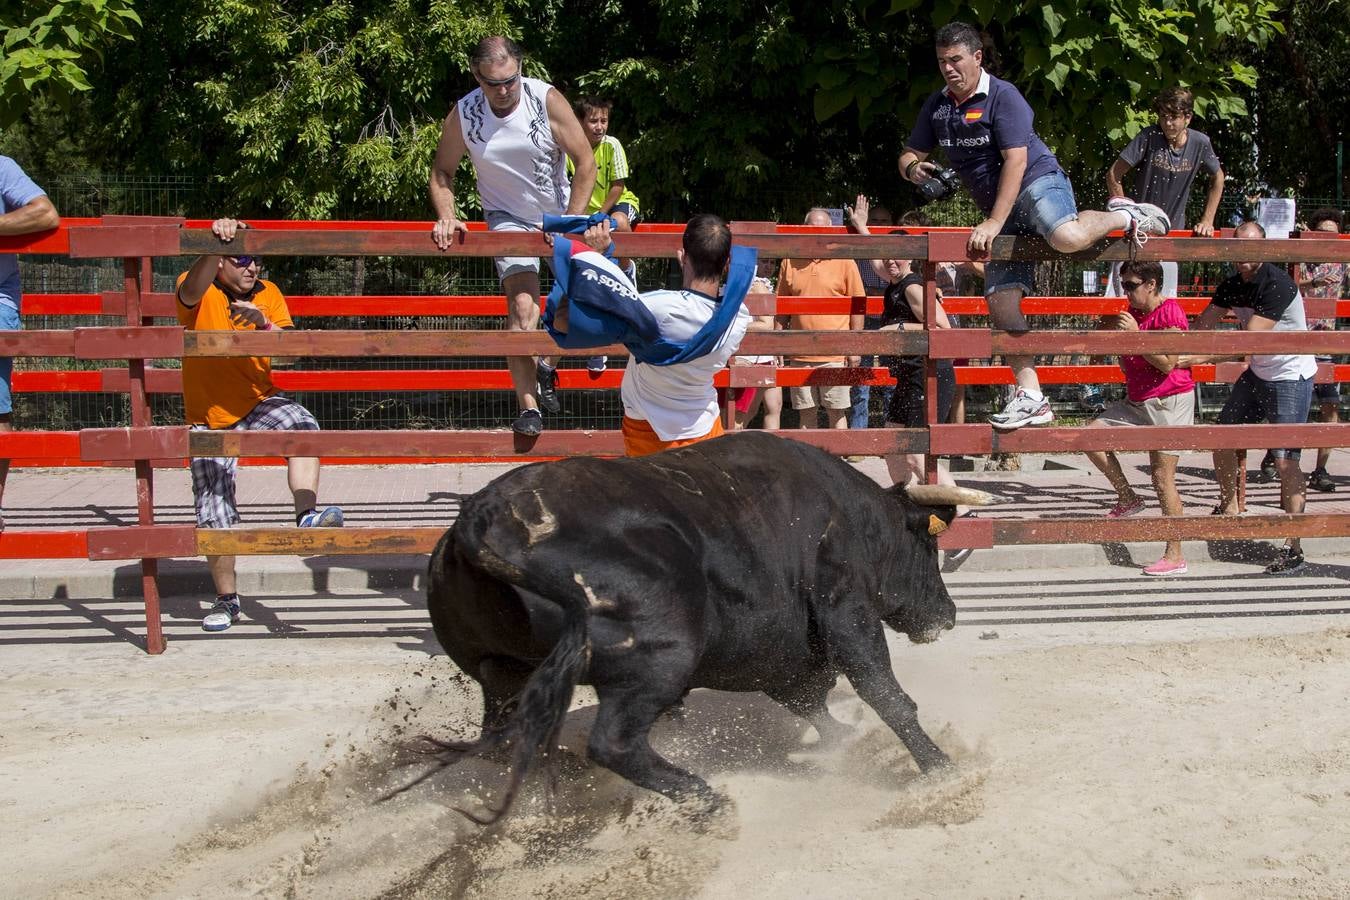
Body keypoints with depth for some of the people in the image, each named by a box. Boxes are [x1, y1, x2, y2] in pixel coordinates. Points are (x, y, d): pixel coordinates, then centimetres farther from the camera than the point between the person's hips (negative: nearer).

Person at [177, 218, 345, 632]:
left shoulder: (268, 294, 2)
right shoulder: (200, 294, -8)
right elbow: (191, 292, -35)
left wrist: (264, 324, -30)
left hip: (259, 403, 2)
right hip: (211, 419, -1)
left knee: (302, 428, -33)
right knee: (215, 516, 2)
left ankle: (307, 514, -38)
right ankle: (226, 599, 18)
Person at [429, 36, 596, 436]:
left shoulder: (547, 100, -18)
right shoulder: (463, 115, -14)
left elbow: (585, 163, -14)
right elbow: (442, 172, 0)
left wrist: (572, 222, -19)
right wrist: (446, 217, -17)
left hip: (559, 213, 1)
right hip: (508, 218, -1)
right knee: (522, 303, -20)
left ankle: (546, 366, 33)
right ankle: (529, 408, -21)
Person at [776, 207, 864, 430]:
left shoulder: (844, 262, 0)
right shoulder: (790, 263, 8)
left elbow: (857, 306, 3)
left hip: (834, 354, -3)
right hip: (799, 355, 3)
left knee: (837, 413, 2)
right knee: (806, 413, 8)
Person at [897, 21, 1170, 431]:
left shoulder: (1002, 96, -12)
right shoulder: (936, 106, 9)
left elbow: (1016, 159, -19)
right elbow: (909, 155, 15)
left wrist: (994, 222, -25)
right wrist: (913, 169, -13)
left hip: (1037, 182, -6)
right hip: (1000, 208, 6)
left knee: (1066, 237, -39)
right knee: (1001, 300, -6)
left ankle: (1126, 217, -7)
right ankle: (1031, 398, -4)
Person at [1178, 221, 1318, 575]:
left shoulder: (1278, 286, -26)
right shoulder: (1233, 286, 0)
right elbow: (1200, 326, 1)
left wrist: (1198, 357, -36)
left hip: (1290, 376, -8)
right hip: (1257, 373, 8)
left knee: (1285, 459, -14)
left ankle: (1294, 548, -10)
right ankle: (1228, 509, 35)